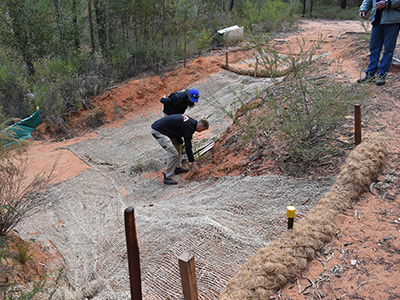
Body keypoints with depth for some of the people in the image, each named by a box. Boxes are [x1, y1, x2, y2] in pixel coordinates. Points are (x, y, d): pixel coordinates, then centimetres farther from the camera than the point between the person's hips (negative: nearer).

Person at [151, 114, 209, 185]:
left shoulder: (190, 120, 11)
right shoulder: (189, 127, -17)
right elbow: (188, 146, -15)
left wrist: (181, 143, 20)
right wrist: (193, 164, -10)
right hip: (158, 131, -11)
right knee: (174, 153, -12)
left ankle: (177, 168, 31)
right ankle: (167, 177, -2)